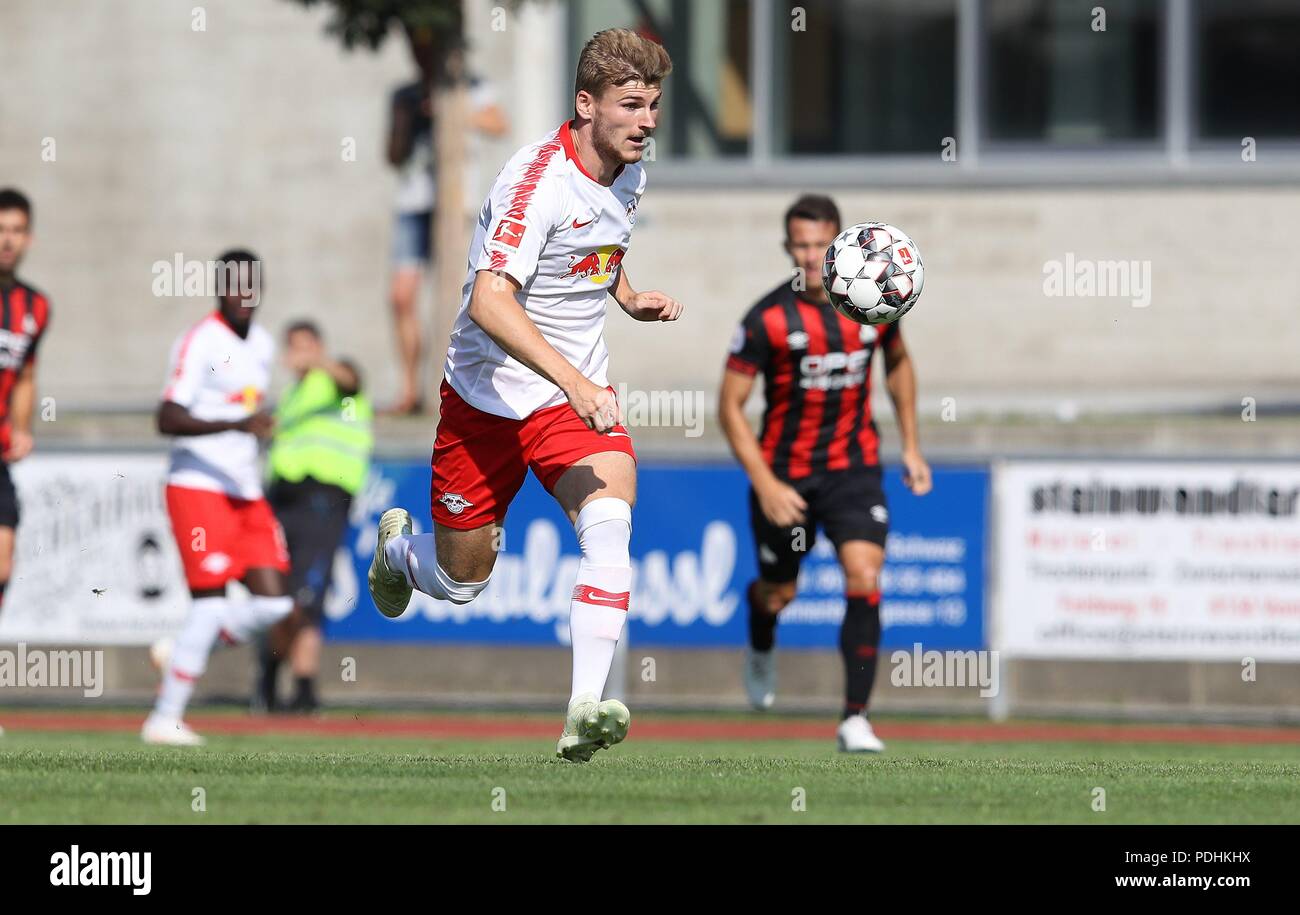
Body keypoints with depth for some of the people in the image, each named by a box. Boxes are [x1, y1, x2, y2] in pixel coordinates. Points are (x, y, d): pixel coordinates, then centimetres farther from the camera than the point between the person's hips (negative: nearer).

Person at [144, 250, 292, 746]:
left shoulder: (261, 345, 14)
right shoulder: (200, 343, -12)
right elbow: (168, 419, -20)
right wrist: (237, 423, -30)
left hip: (246, 494, 8)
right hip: (198, 487, -8)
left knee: (273, 602, -1)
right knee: (211, 603, -12)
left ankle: (182, 652, 19)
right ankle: (165, 718, -3)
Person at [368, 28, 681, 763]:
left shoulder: (629, 173, 2)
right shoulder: (540, 179, -23)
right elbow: (490, 302, -33)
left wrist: (631, 298, 7)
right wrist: (571, 380, -42)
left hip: (579, 391, 5)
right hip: (492, 394, -5)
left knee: (609, 526, -25)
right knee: (460, 584, 10)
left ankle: (586, 713, -33)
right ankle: (399, 546, 48)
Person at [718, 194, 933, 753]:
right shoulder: (768, 319, -15)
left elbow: (898, 362, 16)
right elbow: (729, 404, -10)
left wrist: (910, 447, 12)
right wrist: (764, 483, -19)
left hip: (854, 468, 1)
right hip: (784, 473, -1)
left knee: (864, 581, -17)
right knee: (778, 593, 12)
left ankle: (855, 718, -14)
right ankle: (761, 649, 51)